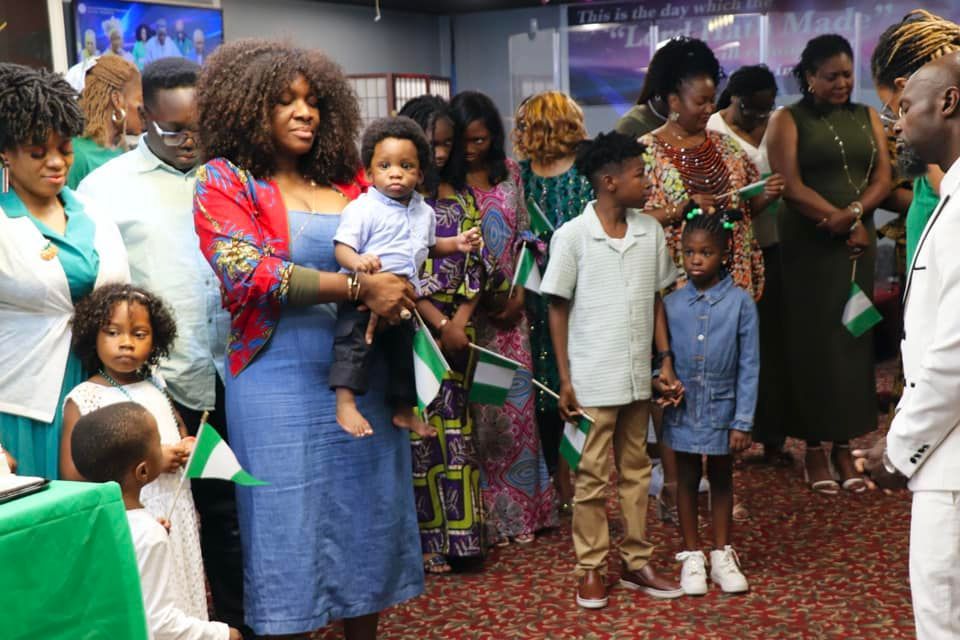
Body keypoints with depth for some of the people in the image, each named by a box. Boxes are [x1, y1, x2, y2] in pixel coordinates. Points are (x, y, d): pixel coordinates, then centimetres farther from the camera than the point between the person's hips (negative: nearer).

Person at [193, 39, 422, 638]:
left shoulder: (347, 180, 9)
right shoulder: (225, 180, -3)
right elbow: (247, 272, -17)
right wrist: (357, 286, -21)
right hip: (281, 380, -4)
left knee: (366, 511, 12)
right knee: (290, 523, 3)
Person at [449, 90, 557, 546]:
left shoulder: (508, 172, 8)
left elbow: (524, 238, 10)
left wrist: (520, 294, 0)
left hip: (509, 307, 4)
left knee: (517, 401, 6)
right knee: (478, 405, -1)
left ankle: (519, 510, 18)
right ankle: (485, 514, 10)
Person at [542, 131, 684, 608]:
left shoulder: (650, 231, 4)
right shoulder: (572, 236, -9)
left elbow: (657, 299, 11)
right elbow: (558, 309, -5)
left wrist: (665, 361, 5)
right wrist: (565, 380, -7)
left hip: (638, 376, 5)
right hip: (594, 380, -5)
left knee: (636, 471, 14)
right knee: (593, 477, 4)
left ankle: (636, 562, 25)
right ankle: (591, 569, 17)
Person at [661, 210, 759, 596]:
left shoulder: (740, 303, -9)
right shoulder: (671, 304, -4)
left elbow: (749, 367, -7)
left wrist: (743, 422, -9)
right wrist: (658, 380, -16)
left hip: (722, 409, -1)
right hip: (683, 410, 1)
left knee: (721, 480, 15)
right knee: (687, 481, 12)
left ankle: (722, 555, 29)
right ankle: (692, 557, 26)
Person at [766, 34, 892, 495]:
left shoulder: (866, 118, 13)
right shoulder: (788, 121, -1)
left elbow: (883, 178, 4)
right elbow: (791, 188, -10)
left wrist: (854, 213, -14)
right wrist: (839, 222, -15)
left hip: (858, 244, 4)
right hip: (808, 247, -4)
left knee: (852, 339, 4)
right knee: (812, 341, -1)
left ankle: (844, 446, 12)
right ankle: (814, 447, 8)